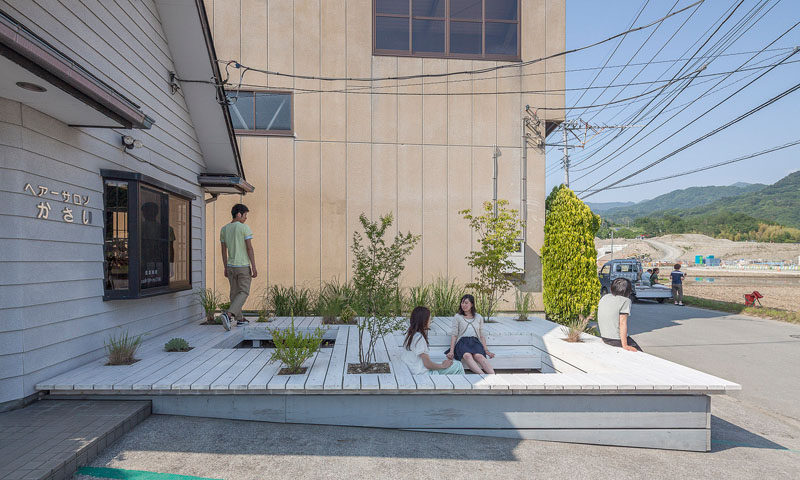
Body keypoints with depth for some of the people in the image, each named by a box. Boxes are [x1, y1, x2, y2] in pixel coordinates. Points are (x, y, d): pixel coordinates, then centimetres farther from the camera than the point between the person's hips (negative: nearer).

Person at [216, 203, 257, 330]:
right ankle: (228, 314, -19)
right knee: (244, 292, 0)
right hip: (243, 266, -6)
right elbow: (249, 248, -14)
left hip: (230, 266, 6)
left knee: (234, 292, 13)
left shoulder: (224, 229, 7)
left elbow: (224, 251, 10)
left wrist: (225, 268, 16)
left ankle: (239, 319, 18)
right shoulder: (245, 228, -11)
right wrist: (254, 267, -11)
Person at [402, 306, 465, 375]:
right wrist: (443, 366, -3)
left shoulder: (410, 334, 7)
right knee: (458, 366, -3)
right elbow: (427, 364, -19)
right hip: (423, 374, -9)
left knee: (458, 365, 14)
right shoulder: (419, 338, -22)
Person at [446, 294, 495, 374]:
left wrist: (486, 350, 9)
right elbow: (454, 335, 8)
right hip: (462, 342, -1)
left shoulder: (479, 317, 21)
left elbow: (482, 336, 22)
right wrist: (451, 351, -4)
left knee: (479, 356, -36)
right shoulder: (457, 317, 16)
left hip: (475, 341, 2)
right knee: (467, 355, -38)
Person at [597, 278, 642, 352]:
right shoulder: (625, 301, -12)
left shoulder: (604, 297, 6)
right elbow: (623, 323, -18)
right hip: (617, 340, -7)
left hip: (604, 338, 7)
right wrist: (625, 346, -19)